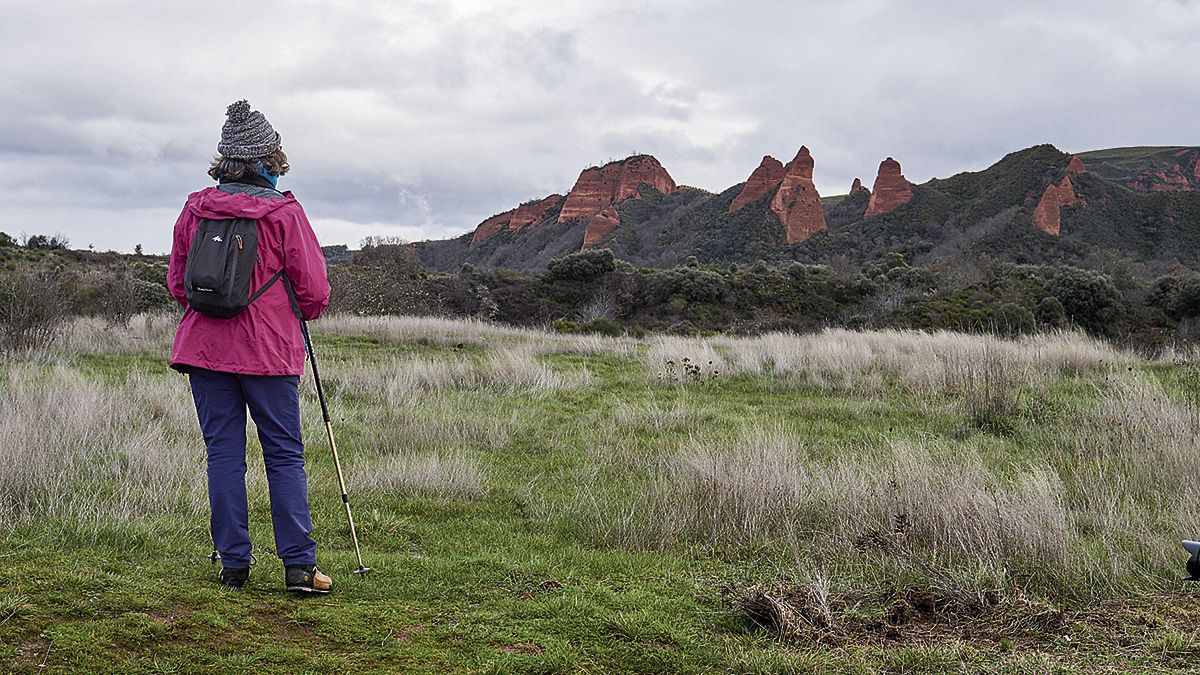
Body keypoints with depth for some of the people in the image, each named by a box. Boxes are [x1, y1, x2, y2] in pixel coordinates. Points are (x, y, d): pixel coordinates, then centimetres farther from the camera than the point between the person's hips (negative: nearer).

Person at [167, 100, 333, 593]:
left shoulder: (195, 209, 4)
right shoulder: (285, 214, -8)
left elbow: (177, 283, 11)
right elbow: (314, 291, -6)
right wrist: (299, 312, 15)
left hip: (204, 347, 3)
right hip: (269, 352, -3)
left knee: (223, 455, 8)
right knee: (285, 456, 3)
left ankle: (233, 564, 10)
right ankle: (299, 566, 1)